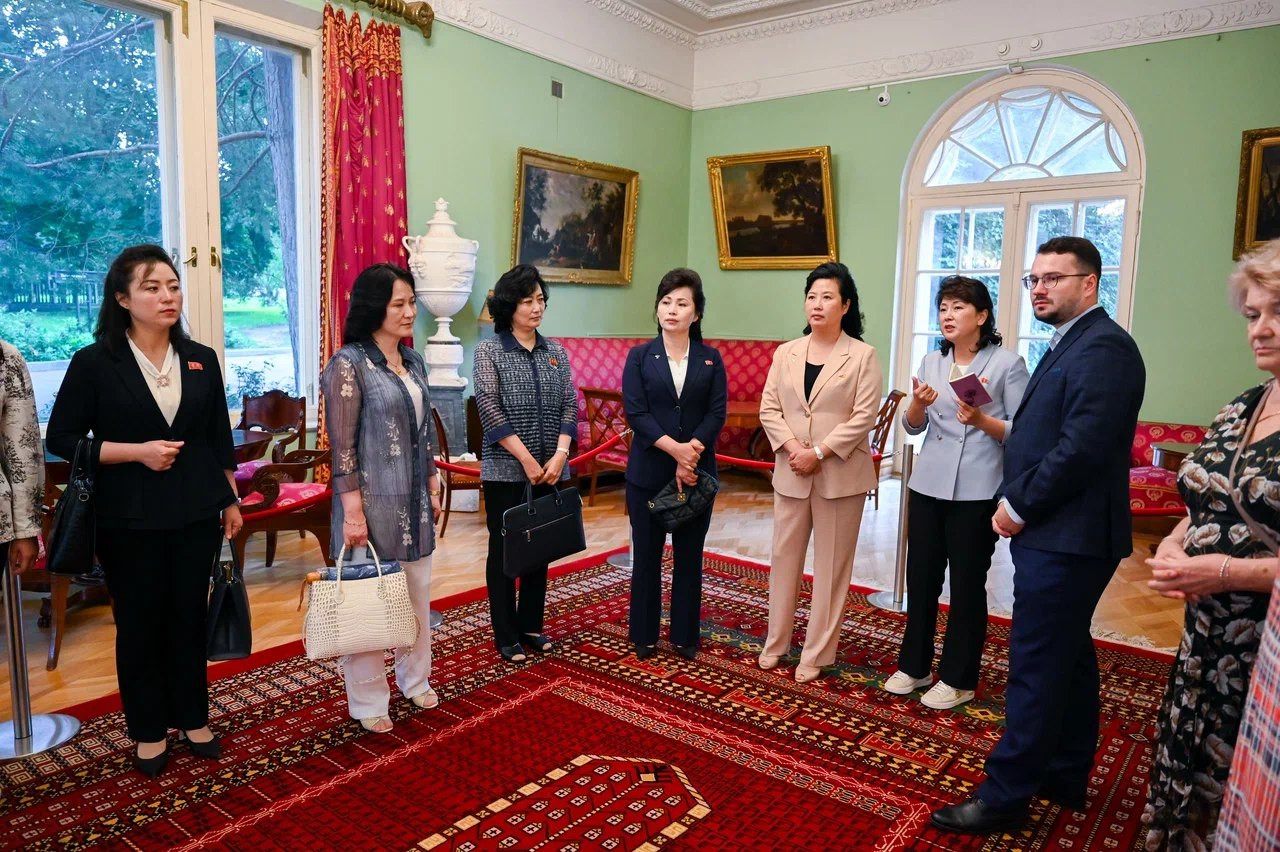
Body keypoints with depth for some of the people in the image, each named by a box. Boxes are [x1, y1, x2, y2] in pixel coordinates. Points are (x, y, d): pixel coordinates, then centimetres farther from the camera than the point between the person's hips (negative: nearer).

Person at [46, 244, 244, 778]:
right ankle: (149, 732, 26)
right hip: (130, 518, -2)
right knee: (139, 624, 9)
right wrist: (138, 451, -16)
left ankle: (192, 719, 28)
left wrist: (231, 501, 9)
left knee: (189, 618, 12)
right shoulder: (94, 363, -6)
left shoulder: (201, 360, 4)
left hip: (196, 513, 3)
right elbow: (61, 437, -4)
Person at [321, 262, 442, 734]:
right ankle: (368, 702, 21)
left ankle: (415, 680, 35)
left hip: (413, 500, 7)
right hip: (372, 501, -7)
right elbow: (341, 445, -15)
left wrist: (433, 486, 14)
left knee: (417, 594, 16)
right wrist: (353, 511, -17)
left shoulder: (413, 361, 9)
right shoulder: (349, 364, -13)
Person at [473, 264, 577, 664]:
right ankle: (506, 636, 17)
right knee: (504, 551, 6)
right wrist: (527, 460, -16)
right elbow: (490, 409, -12)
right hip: (506, 471, -4)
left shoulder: (556, 352, 8)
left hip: (550, 471, 4)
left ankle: (531, 626, 27)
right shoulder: (488, 350, -4)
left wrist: (559, 455, -10)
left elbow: (569, 406, 4)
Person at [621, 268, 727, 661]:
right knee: (646, 555, 7)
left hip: (698, 471, 1)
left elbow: (717, 413, -4)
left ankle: (685, 636, 22)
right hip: (648, 471, -1)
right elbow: (635, 413, -8)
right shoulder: (639, 356, 1)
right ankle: (644, 635, 21)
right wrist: (675, 449, -18)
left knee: (689, 556, 9)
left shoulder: (710, 359, 4)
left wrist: (691, 452, -18)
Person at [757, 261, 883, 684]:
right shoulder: (786, 353, 8)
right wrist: (792, 448, -12)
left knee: (831, 565, 5)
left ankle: (817, 653, 17)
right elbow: (768, 410, 3)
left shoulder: (862, 355, -3)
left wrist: (819, 453, -17)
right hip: (790, 472, 4)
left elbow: (863, 418, -10)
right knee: (784, 557, 12)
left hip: (840, 475, -3)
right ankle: (775, 642, 26)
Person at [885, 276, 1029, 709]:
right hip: (928, 486, 5)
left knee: (967, 585, 7)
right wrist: (918, 404, -13)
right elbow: (912, 426, 8)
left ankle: (958, 679, 21)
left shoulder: (1008, 363, -6)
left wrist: (981, 420, -24)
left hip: (977, 493, -5)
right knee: (920, 578, 12)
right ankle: (914, 666, 28)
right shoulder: (931, 362, 9)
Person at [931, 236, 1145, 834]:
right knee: (1067, 657, 18)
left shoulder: (1102, 347, -16)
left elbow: (1082, 448, -24)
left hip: (1065, 539, -10)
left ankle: (1004, 797, 9)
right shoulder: (1069, 345, 16)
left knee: (1036, 667, -2)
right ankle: (1065, 778, 32)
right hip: (1056, 533, 10)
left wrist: (1019, 505, -15)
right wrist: (1018, 499, 4)